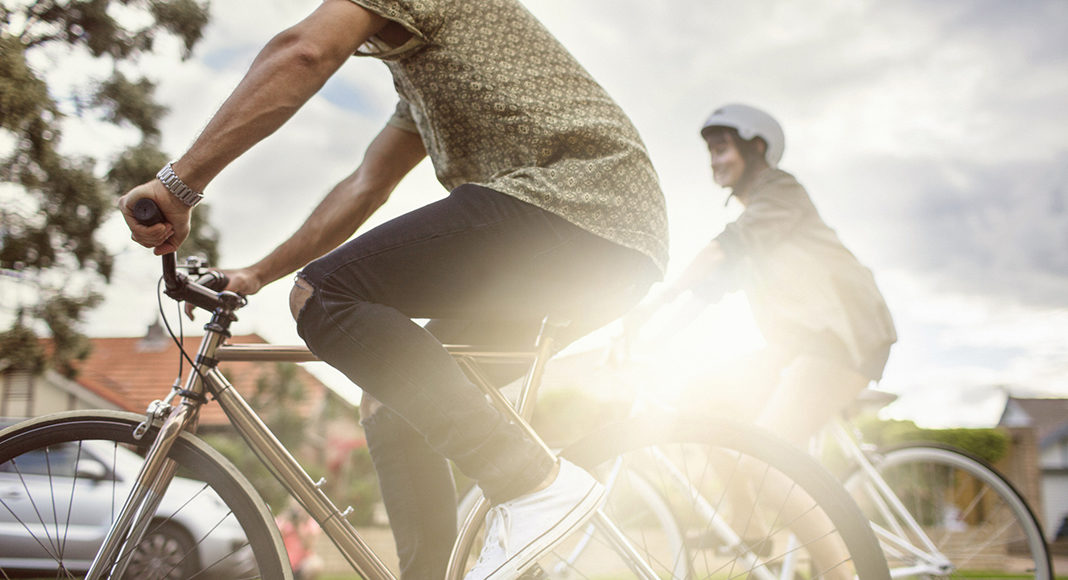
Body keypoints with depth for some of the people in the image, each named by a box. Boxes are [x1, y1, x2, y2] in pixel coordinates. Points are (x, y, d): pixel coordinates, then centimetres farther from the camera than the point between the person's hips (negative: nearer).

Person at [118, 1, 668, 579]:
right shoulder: (417, 82, 34)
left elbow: (303, 51, -14)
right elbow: (365, 186, 33)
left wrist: (178, 184, -15)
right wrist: (256, 274, 31)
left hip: (573, 199, -10)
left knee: (322, 295, -16)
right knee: (392, 406, 11)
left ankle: (535, 485, -20)